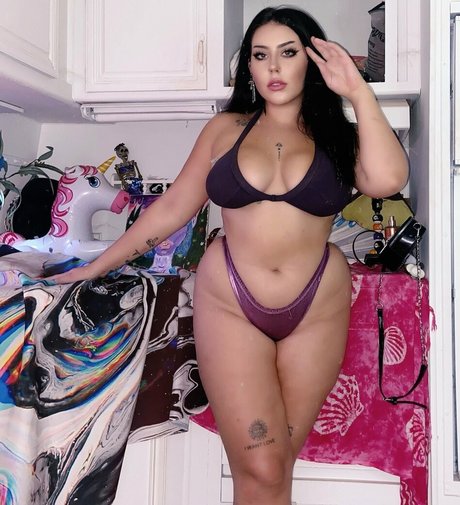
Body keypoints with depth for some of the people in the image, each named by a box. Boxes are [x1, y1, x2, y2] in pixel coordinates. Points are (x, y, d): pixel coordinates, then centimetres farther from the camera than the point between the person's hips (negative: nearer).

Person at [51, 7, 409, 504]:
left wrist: (359, 92, -9)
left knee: (275, 464, 6)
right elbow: (172, 207, 9)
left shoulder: (338, 135, 5)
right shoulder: (225, 129, 6)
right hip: (230, 303, 0)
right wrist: (94, 268, 10)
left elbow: (386, 179, -17)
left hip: (317, 310, 1)